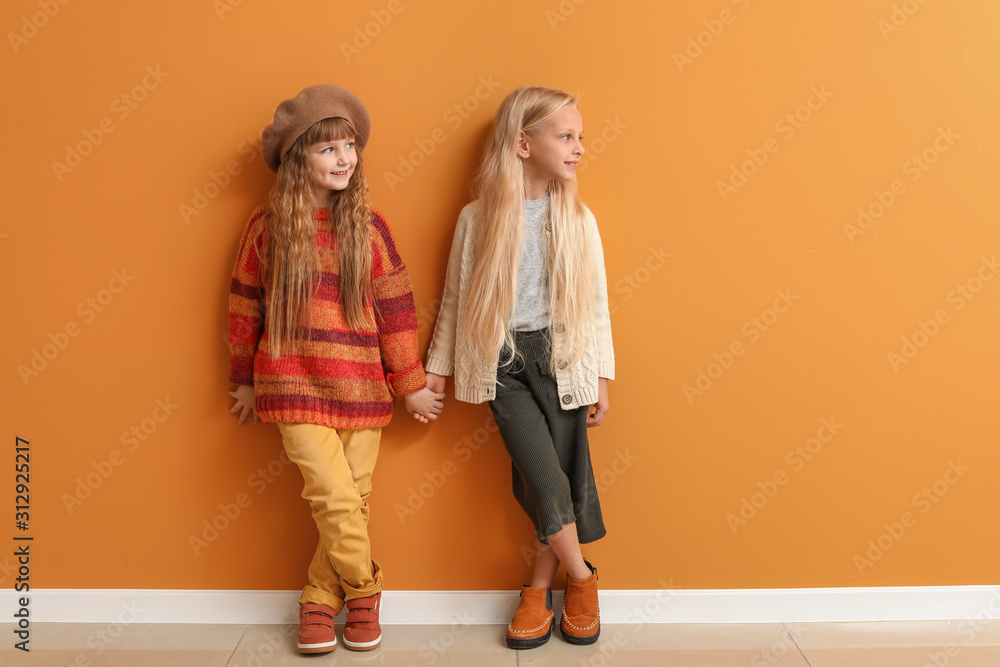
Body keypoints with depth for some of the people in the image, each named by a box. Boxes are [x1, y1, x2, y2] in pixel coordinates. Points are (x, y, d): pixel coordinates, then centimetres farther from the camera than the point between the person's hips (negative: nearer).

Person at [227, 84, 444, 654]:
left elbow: (395, 308, 3)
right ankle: (364, 589, 18)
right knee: (336, 499, -9)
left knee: (351, 501, 8)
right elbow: (246, 307, 9)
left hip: (361, 389, 2)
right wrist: (246, 379, 15)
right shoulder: (268, 227, 0)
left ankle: (320, 599, 30)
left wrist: (411, 384, 6)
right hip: (294, 388, -1)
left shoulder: (369, 226, 1)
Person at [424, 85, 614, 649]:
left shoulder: (578, 219, 1)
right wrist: (436, 370, 8)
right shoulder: (478, 219, -2)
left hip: (561, 357, 2)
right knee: (545, 477, -9)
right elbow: (456, 299, 6)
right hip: (503, 362, -1)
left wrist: (602, 378, 3)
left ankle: (540, 589, 21)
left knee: (563, 472, 3)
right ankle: (582, 579, 12)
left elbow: (596, 302, 4)